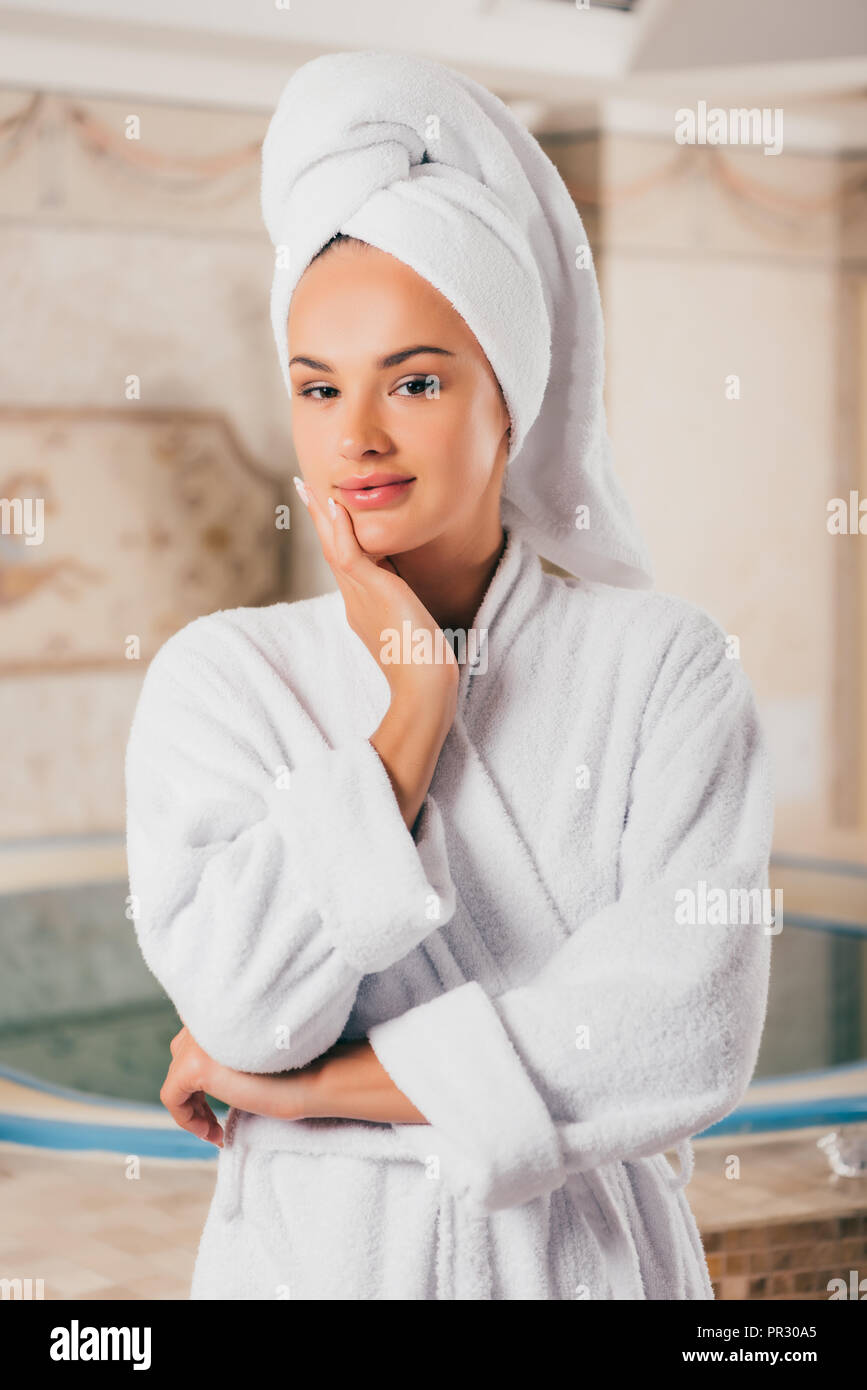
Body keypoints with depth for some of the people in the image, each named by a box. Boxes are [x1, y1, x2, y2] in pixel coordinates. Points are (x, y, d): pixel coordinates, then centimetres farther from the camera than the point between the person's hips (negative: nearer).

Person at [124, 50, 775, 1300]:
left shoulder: (666, 667, -7)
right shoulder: (219, 678, -4)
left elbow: (689, 1041, -18)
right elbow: (245, 1004, -17)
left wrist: (316, 1084, -14)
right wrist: (413, 704, -15)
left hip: (584, 1248, 0)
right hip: (308, 1251, 1)